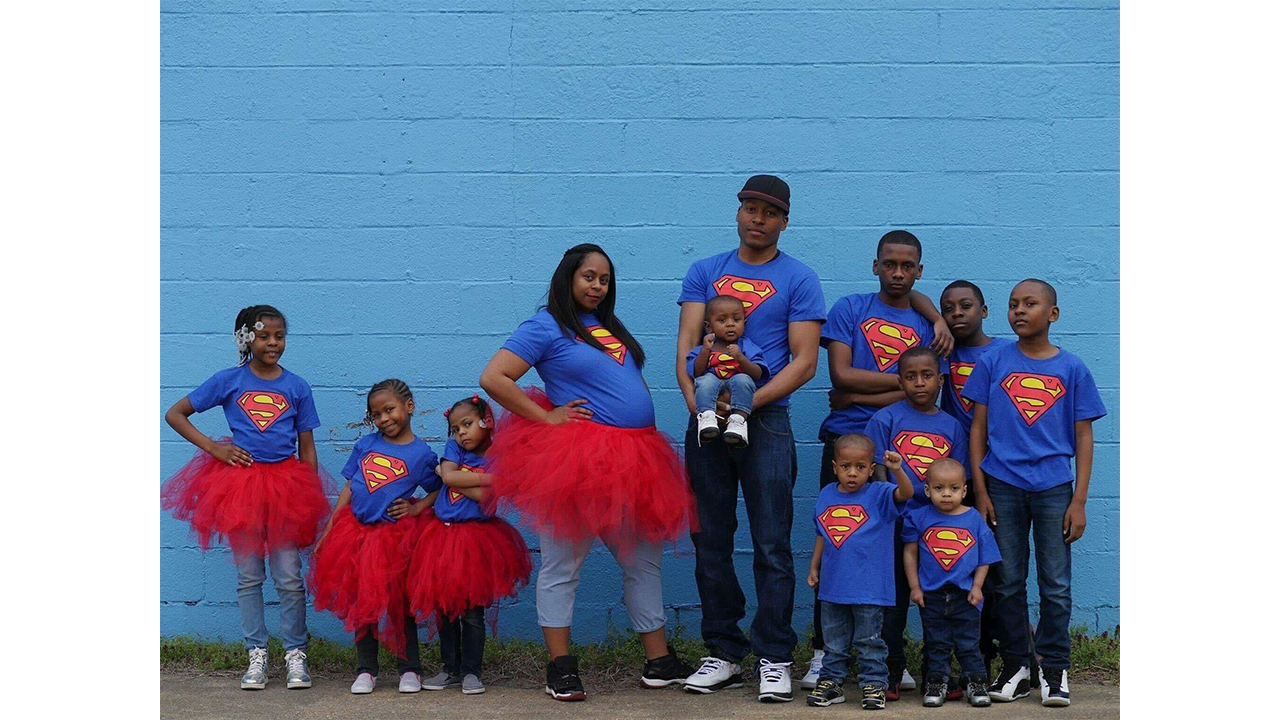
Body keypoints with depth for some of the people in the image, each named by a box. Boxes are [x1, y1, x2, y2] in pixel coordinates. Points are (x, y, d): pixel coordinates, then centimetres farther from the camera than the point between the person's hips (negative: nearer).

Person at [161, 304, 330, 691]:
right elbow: (174, 414, 6)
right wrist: (212, 447, -5)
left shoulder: (296, 387, 6)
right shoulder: (229, 381, 3)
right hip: (240, 481, 0)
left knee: (290, 577, 0)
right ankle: (256, 655, 13)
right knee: (249, 575, 5)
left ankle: (295, 654, 10)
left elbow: (307, 449, 8)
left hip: (286, 483, 0)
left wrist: (312, 501, 4)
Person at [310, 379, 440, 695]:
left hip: (395, 535, -3)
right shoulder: (366, 444, 5)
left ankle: (410, 669, 16)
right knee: (361, 603, 8)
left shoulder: (421, 453, -4)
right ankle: (366, 670, 18)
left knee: (398, 603, 3)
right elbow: (348, 489, 8)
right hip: (357, 532, 4)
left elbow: (439, 490, 6)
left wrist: (416, 508, -11)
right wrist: (328, 533, 6)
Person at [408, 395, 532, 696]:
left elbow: (486, 498, -15)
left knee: (472, 611, -2)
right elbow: (448, 477, -10)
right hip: (444, 534, 4)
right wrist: (487, 478, -11)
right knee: (445, 608, 8)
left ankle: (471, 672, 7)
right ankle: (451, 670, 18)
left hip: (476, 539, -4)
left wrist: (454, 478, -9)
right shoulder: (454, 448, 8)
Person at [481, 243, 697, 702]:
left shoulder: (609, 326, 19)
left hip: (633, 461, 8)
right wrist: (546, 417, -13)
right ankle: (561, 669, 5)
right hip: (577, 460, -8)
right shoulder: (546, 328, -3)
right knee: (563, 563, -1)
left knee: (644, 560, 10)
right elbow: (492, 378, -12)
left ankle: (660, 662, 18)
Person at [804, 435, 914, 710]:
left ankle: (874, 684, 12)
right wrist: (814, 567, 18)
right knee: (833, 641, 14)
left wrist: (897, 470, -44)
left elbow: (905, 493, -26)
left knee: (869, 641, 3)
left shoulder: (878, 495, -7)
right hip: (832, 585, 4)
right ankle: (831, 681, 25)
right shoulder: (826, 495, 6)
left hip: (869, 587, -4)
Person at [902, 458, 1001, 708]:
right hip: (931, 594, 0)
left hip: (965, 595, 0)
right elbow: (910, 552, 4)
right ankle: (936, 685, 19)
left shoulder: (974, 519, 0)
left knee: (968, 643, 6)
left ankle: (976, 684, 16)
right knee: (936, 643, 10)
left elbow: (985, 557, 4)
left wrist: (977, 586, -3)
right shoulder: (919, 518, -1)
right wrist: (914, 587, 0)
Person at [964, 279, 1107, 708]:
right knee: (1007, 583, 6)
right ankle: (1015, 667, 16)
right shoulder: (993, 363, 4)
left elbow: (1083, 437, 4)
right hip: (1003, 486, 1)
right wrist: (980, 491, 0)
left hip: (1054, 487, -1)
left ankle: (1054, 670, 10)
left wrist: (1079, 501, -2)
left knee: (1056, 585, 1)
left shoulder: (1072, 369, 4)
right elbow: (978, 430, 6)